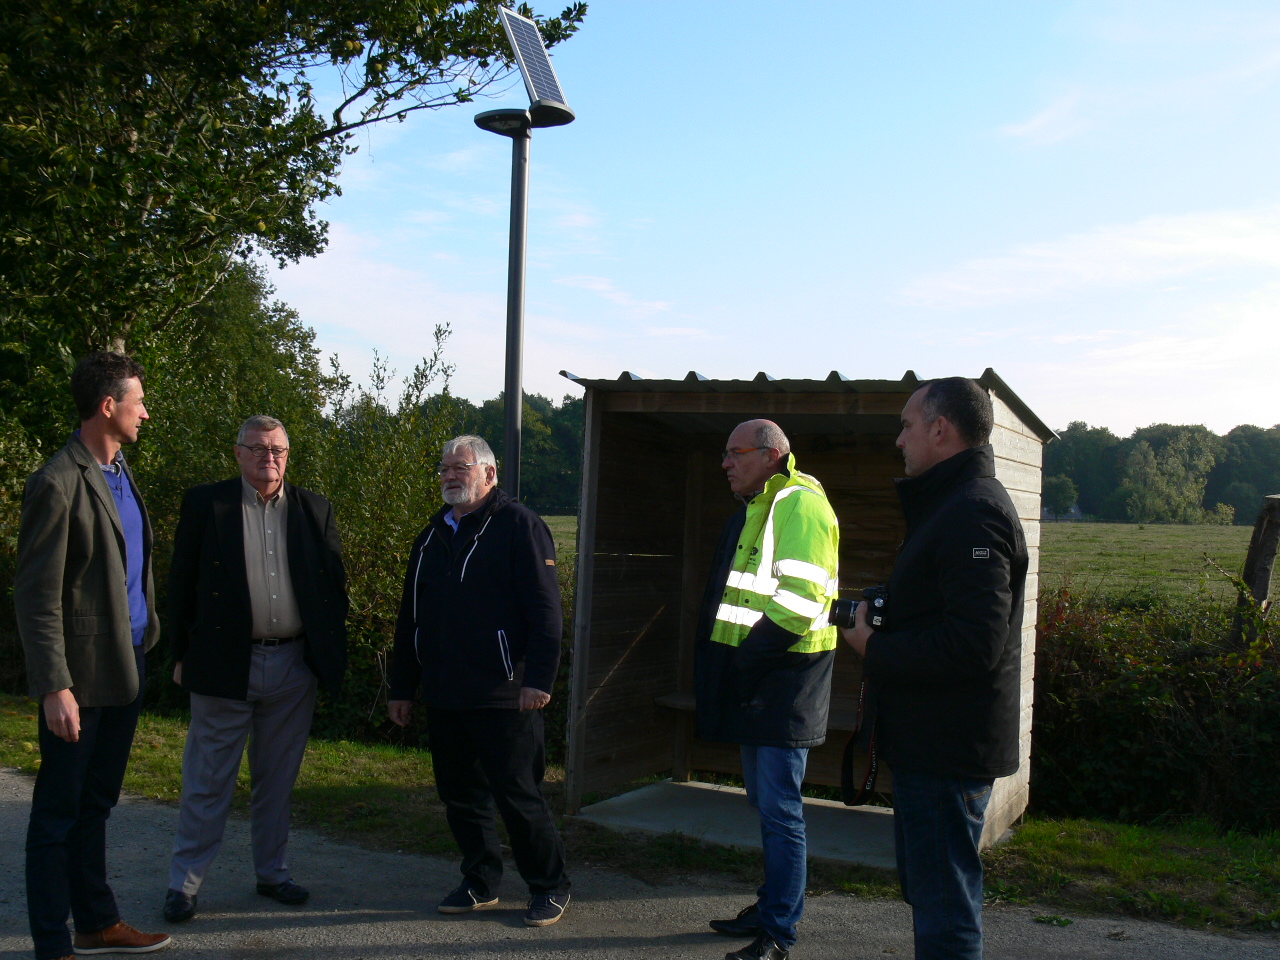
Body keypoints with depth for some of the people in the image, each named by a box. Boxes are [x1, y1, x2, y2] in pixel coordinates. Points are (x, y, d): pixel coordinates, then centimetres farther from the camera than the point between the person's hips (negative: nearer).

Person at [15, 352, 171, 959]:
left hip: (126, 666, 8)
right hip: (83, 675, -8)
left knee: (96, 804, 19)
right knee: (59, 813, 4)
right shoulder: (58, 484, -15)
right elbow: (36, 596, -16)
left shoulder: (119, 474, 12)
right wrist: (55, 687, -19)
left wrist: (148, 639, 9)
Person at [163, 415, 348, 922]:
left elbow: (335, 583, 9)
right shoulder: (205, 504, -1)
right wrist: (182, 655, -2)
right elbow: (182, 585, 1)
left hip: (294, 667, 3)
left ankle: (272, 872, 28)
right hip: (225, 665, -3)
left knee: (277, 779, 14)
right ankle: (184, 882, 16)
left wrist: (331, 654, 4)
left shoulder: (314, 509, 6)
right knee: (207, 781, 4)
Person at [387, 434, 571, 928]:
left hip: (503, 697, -7)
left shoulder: (519, 526, -5)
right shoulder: (433, 536, 17)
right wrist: (402, 686, 19)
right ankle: (481, 883, 28)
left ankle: (549, 887, 15)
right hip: (444, 697, 7)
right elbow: (411, 617, 21)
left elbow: (545, 610, -11)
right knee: (459, 794, 13)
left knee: (518, 795, 0)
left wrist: (539, 678, -19)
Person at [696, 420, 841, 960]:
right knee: (766, 804, 19)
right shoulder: (757, 508, 18)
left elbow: (800, 598, -24)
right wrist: (733, 662, 15)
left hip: (784, 683, -10)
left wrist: (745, 658, -20)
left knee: (779, 811, -4)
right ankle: (770, 908, 31)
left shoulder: (797, 504, -14)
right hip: (756, 681, 10)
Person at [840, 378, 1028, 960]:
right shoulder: (956, 503, 16)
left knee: (944, 911, -3)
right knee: (929, 891, 22)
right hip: (935, 742, 11)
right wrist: (880, 623, 6)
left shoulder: (973, 512, -20)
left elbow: (972, 644, -29)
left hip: (947, 751, -11)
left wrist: (874, 650, -17)